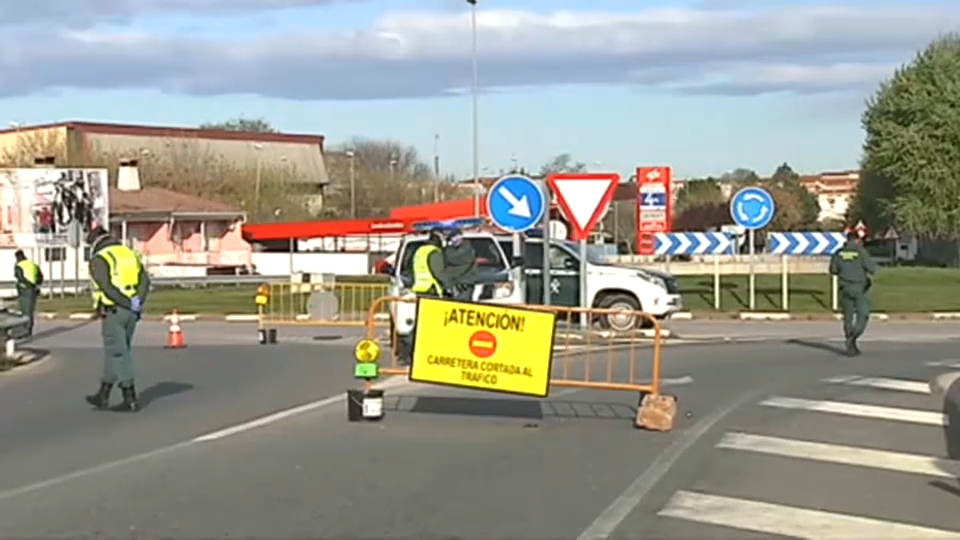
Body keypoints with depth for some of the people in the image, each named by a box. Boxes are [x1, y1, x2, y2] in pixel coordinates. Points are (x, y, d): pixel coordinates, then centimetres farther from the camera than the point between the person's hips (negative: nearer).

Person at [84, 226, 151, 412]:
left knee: (119, 355, -1)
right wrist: (138, 302, -8)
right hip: (130, 312, 7)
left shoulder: (99, 260, -7)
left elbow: (107, 287, -20)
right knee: (115, 353, 16)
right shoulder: (129, 254, 14)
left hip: (112, 311, -7)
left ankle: (131, 399, -3)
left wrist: (129, 304, -14)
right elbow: (145, 279, 2)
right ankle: (103, 396, 24)